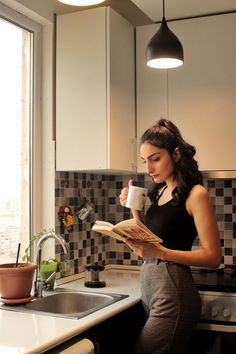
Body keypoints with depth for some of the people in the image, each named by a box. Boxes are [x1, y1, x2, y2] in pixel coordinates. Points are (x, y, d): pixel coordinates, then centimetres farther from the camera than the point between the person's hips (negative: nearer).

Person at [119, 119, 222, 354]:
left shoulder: (195, 194, -9)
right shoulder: (160, 192, 14)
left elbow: (213, 257, -14)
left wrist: (160, 252, -25)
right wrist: (134, 208, 6)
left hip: (172, 293, -7)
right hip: (149, 289, 8)